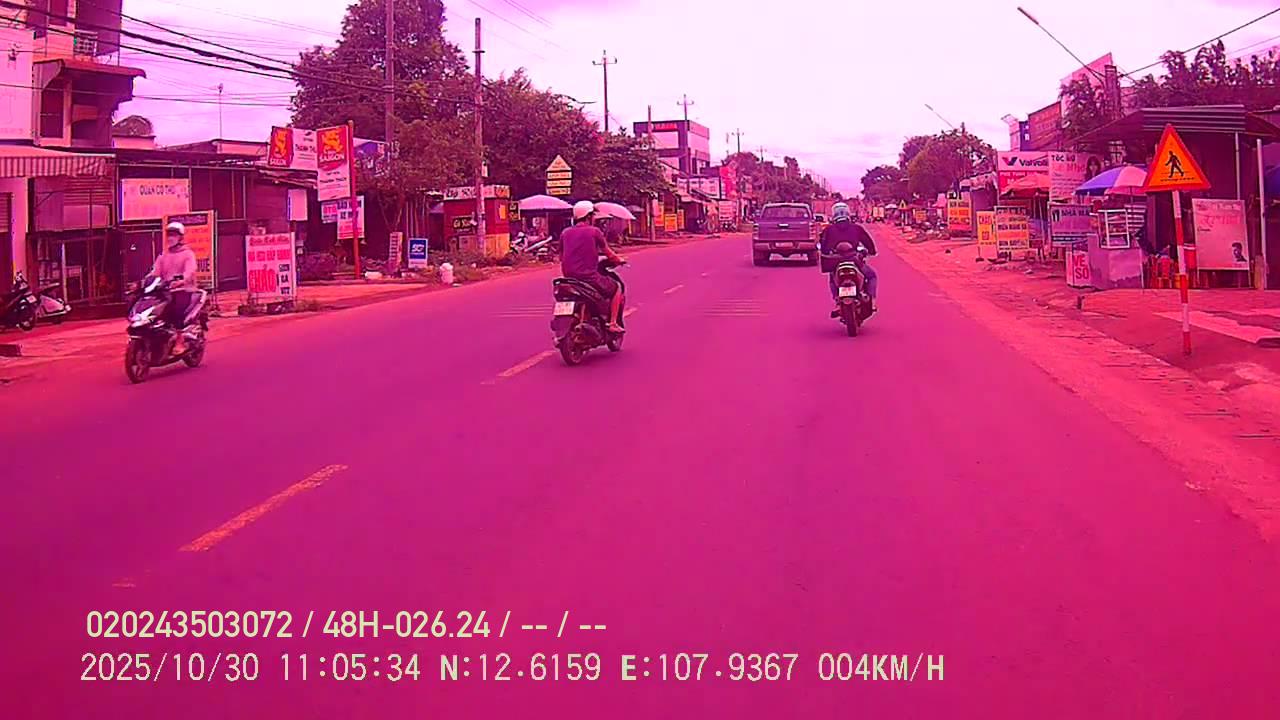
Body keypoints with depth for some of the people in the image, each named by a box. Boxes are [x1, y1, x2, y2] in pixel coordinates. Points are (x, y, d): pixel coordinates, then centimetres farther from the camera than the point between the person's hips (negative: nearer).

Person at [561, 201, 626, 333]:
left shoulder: (565, 233, 9)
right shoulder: (594, 231, -4)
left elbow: (561, 257, 16)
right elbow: (608, 253, 4)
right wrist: (619, 260, 23)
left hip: (569, 277, 6)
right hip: (589, 276, -6)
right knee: (616, 287, 16)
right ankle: (613, 323, 10)